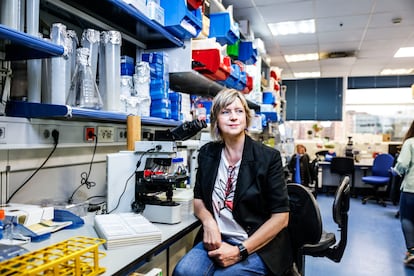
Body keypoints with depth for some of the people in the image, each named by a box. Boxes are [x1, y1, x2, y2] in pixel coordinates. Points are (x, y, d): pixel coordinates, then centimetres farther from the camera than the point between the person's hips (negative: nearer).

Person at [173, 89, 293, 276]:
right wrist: (208, 222, -9)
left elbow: (281, 216, -9)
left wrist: (240, 251, -16)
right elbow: (198, 198, 13)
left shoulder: (268, 157, -9)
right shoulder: (207, 153, 3)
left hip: (259, 247, -2)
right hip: (218, 240, 3)